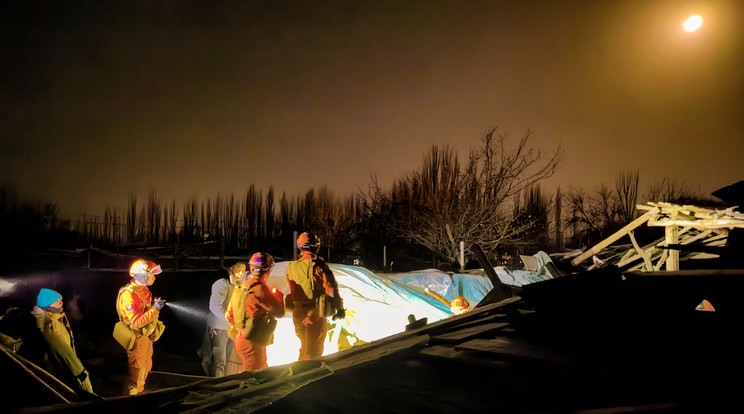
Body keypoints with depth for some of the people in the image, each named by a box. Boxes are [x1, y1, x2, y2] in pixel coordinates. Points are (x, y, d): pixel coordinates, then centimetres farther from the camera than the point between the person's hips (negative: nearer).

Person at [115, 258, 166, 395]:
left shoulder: (143, 289, 5)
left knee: (146, 366, 23)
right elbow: (135, 321, -32)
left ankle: (140, 390, 42)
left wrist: (156, 305, 6)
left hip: (146, 335, 10)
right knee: (136, 369, 3)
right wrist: (154, 309, -35)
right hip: (137, 338, -10)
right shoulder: (129, 295, -26)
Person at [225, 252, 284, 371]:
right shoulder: (260, 288, -18)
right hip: (253, 344, -9)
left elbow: (229, 314, 15)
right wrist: (279, 296, 4)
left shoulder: (242, 287, 9)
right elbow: (279, 312, -15)